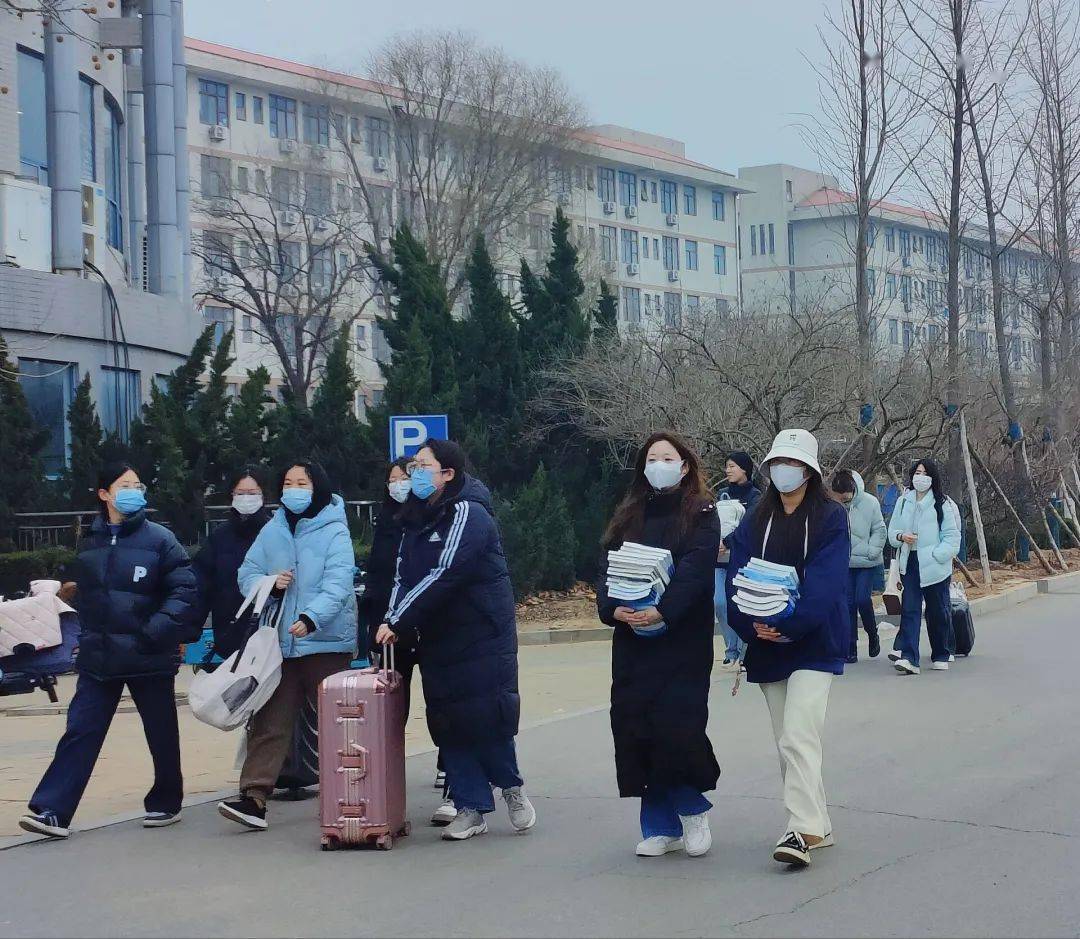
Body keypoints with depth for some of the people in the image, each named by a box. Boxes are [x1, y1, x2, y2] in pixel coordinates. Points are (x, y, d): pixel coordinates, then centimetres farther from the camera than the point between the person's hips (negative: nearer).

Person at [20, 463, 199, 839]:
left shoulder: (159, 539, -5)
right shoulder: (90, 543, 9)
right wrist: (88, 637, 11)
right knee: (80, 732, -3)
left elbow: (185, 590, -10)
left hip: (149, 658, -3)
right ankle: (52, 810, -6)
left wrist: (156, 632, -18)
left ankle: (166, 803, 26)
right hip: (98, 658, 3)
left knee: (162, 734, 9)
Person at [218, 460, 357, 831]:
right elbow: (246, 574, 9)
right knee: (269, 722, -2)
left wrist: (310, 618, -35)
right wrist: (269, 585, -13)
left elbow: (337, 585, -19)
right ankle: (254, 799, -5)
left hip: (326, 642, -4)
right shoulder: (272, 531, 9)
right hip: (279, 643, 4)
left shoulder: (335, 532, -7)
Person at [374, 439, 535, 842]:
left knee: (485, 717, -8)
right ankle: (471, 808, 11)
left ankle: (510, 785, 15)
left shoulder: (468, 515, -12)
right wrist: (393, 620, -8)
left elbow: (444, 575, -20)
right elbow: (403, 576, 10)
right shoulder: (416, 521, 14)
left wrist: (399, 622, -19)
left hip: (481, 638, -7)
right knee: (447, 725, 4)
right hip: (436, 640, 7)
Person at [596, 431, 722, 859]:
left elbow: (695, 570, -13)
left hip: (682, 638, -5)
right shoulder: (628, 516, 15)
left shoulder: (700, 513, 1)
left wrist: (663, 611, -25)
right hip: (632, 639, 5)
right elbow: (608, 568, 7)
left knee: (676, 724, -12)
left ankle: (692, 808, 13)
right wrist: (613, 608, -13)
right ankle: (661, 825, 12)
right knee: (634, 726, 1)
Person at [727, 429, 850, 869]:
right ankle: (817, 827, 21)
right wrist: (752, 624, -15)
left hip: (815, 644, -6)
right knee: (786, 742, 10)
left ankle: (803, 830, -18)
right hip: (767, 647, 6)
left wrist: (788, 623, -24)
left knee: (798, 737, -18)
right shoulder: (754, 523, 11)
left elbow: (825, 581, -14)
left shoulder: (830, 518, -3)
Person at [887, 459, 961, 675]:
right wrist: (901, 536, -7)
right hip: (909, 564, 3)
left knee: (938, 611, 8)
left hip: (935, 566, -3)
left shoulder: (943, 504, -3)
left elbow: (952, 536, -4)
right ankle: (909, 658, -15)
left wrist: (937, 555, -16)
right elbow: (892, 530, 16)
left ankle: (941, 656, 25)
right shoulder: (904, 502, 10)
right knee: (909, 609, -8)